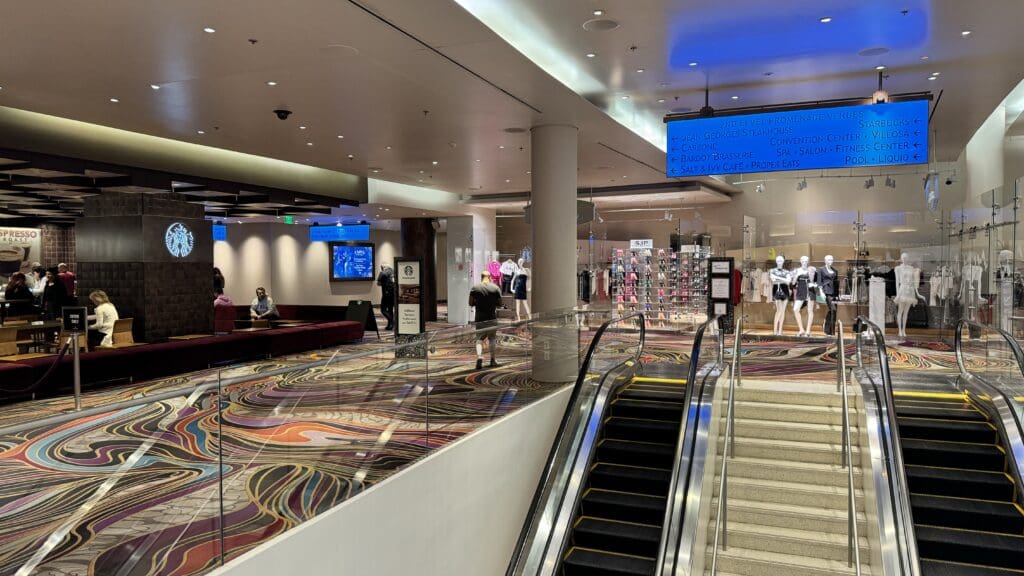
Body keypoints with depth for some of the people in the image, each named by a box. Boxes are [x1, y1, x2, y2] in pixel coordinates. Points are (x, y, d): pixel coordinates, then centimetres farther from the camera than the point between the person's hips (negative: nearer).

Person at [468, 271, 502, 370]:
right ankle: (492, 360, 16)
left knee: (479, 339, 6)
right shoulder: (496, 288, -3)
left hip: (479, 318, 0)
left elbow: (470, 303, -3)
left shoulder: (475, 288, -3)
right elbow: (500, 303, 1)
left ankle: (479, 357, -16)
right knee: (492, 338, 15)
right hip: (492, 317, 0)